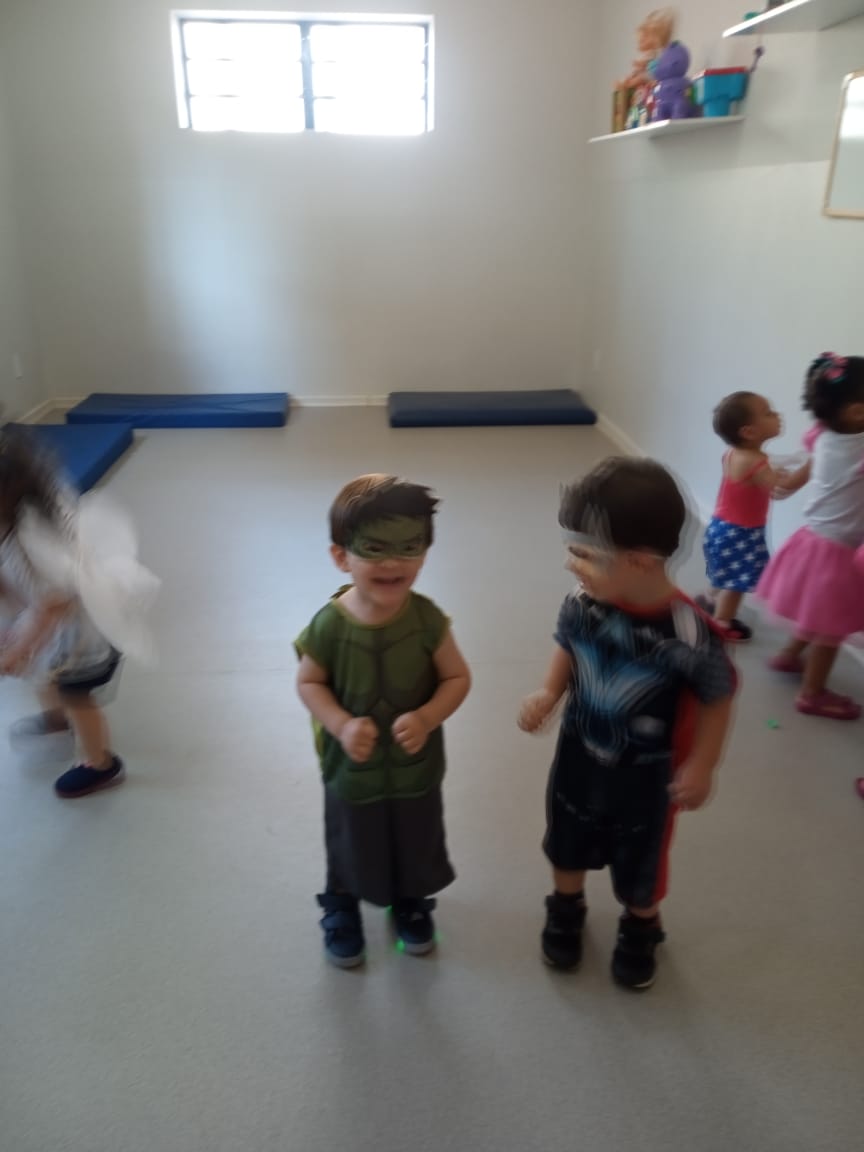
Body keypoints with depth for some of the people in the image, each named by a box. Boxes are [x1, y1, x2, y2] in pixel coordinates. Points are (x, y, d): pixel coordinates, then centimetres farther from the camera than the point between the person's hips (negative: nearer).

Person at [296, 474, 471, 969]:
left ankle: (412, 901, 57)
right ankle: (342, 907, 55)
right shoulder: (329, 625, -23)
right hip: (352, 771, -1)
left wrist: (427, 718, -26)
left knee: (418, 847, 25)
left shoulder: (427, 619, -21)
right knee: (351, 849, 23)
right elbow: (310, 682, -9)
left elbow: (457, 677, -11)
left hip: (417, 770, 1)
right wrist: (341, 725, -24)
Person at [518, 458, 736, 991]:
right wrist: (548, 695, -15)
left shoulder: (688, 634, -33)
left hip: (645, 775, -3)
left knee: (640, 864, 22)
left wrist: (701, 767, -9)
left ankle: (640, 932, 53)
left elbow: (718, 698, -15)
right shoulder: (582, 604, -22)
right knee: (568, 845, 26)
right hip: (577, 755, 4)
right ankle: (566, 912, 56)